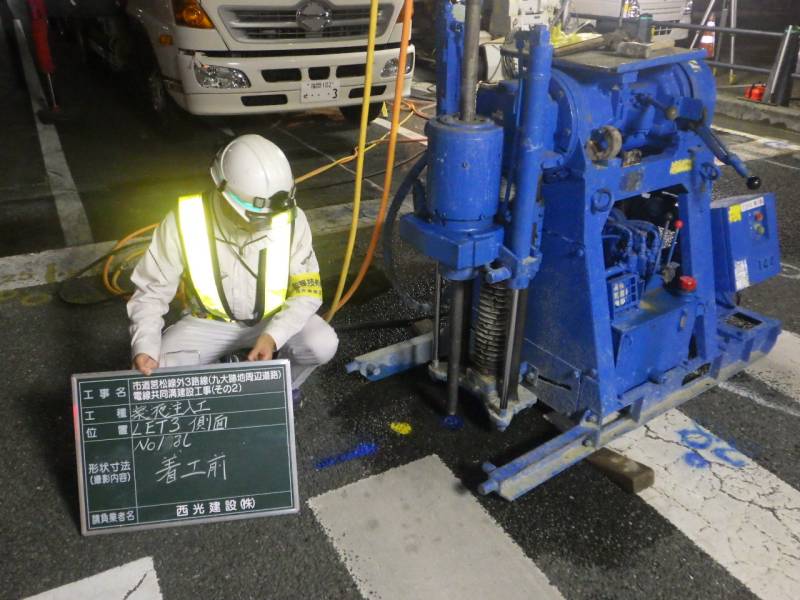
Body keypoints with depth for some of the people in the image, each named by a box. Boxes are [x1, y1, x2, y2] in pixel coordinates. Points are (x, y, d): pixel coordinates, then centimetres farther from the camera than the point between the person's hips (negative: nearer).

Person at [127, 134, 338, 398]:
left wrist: (273, 335, -30)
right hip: (210, 322, 0)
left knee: (322, 344, -27)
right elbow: (151, 292, -13)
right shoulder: (185, 222, -23)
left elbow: (307, 290, -14)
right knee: (151, 373, -20)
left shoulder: (290, 219, -21)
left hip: (276, 317, 0)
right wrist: (145, 348, -30)